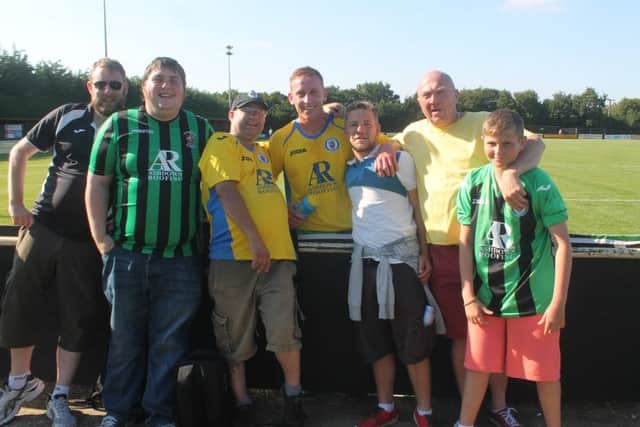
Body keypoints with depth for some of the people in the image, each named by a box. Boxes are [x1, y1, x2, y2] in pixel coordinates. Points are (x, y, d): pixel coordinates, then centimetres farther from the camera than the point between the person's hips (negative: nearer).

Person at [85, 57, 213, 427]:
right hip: (127, 253, 0)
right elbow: (97, 183, 4)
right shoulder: (119, 125, 4)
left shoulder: (201, 129, 9)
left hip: (181, 257, 1)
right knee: (125, 338, 11)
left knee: (170, 342, 7)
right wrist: (100, 236, -3)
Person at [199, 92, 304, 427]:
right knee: (234, 337, 5)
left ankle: (293, 395, 15)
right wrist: (255, 239, -19)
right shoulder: (222, 144, 1)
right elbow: (227, 192, -12)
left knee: (284, 332, -4)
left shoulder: (263, 152, 23)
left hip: (277, 254, 5)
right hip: (234, 254, -5)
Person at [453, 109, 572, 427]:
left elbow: (562, 243, -10)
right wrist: (469, 296, -1)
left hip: (533, 296, -2)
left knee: (545, 371, 11)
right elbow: (465, 242, 3)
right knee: (478, 365, 13)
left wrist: (558, 303, -12)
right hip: (485, 296, 3)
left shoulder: (539, 183, -11)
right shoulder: (473, 183, -2)